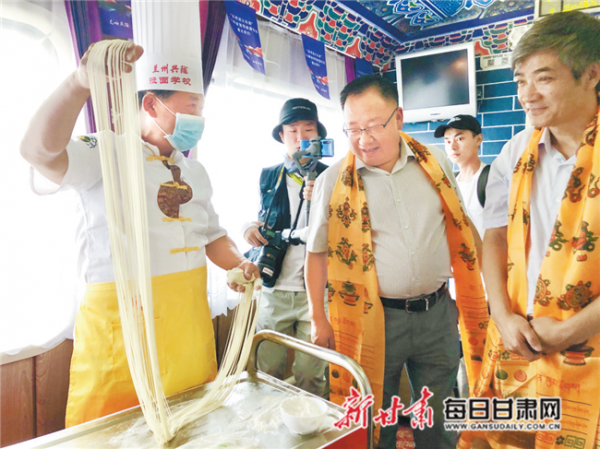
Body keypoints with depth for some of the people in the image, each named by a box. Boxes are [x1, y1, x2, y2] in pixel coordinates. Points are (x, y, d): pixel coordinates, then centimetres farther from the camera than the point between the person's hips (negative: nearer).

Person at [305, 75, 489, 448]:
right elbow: (318, 253, -1)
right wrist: (319, 320, -1)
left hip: (438, 313, 3)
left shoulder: (434, 162, -1)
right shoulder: (334, 181, -8)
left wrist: (479, 290, 10)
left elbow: (461, 228, 10)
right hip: (374, 319, -2)